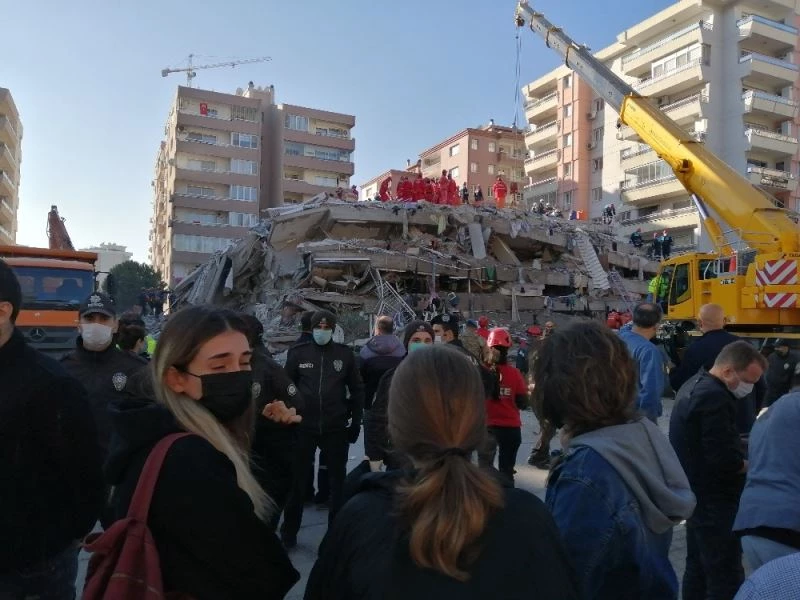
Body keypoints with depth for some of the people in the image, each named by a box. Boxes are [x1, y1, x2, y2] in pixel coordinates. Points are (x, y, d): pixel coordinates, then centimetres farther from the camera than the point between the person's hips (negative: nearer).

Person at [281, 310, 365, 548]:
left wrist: (355, 422, 3)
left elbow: (356, 389, 5)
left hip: (336, 428, 1)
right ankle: (289, 531, 24)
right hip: (303, 426, 0)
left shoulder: (344, 354, 0)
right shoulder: (298, 353, -2)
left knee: (338, 479, 12)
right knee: (297, 479, 9)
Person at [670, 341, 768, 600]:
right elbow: (726, 461, -26)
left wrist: (740, 454, 3)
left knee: (698, 567, 19)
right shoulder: (715, 397, -23)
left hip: (696, 495, 10)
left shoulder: (694, 386, 9)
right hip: (713, 501, -10)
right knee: (726, 576, -1)